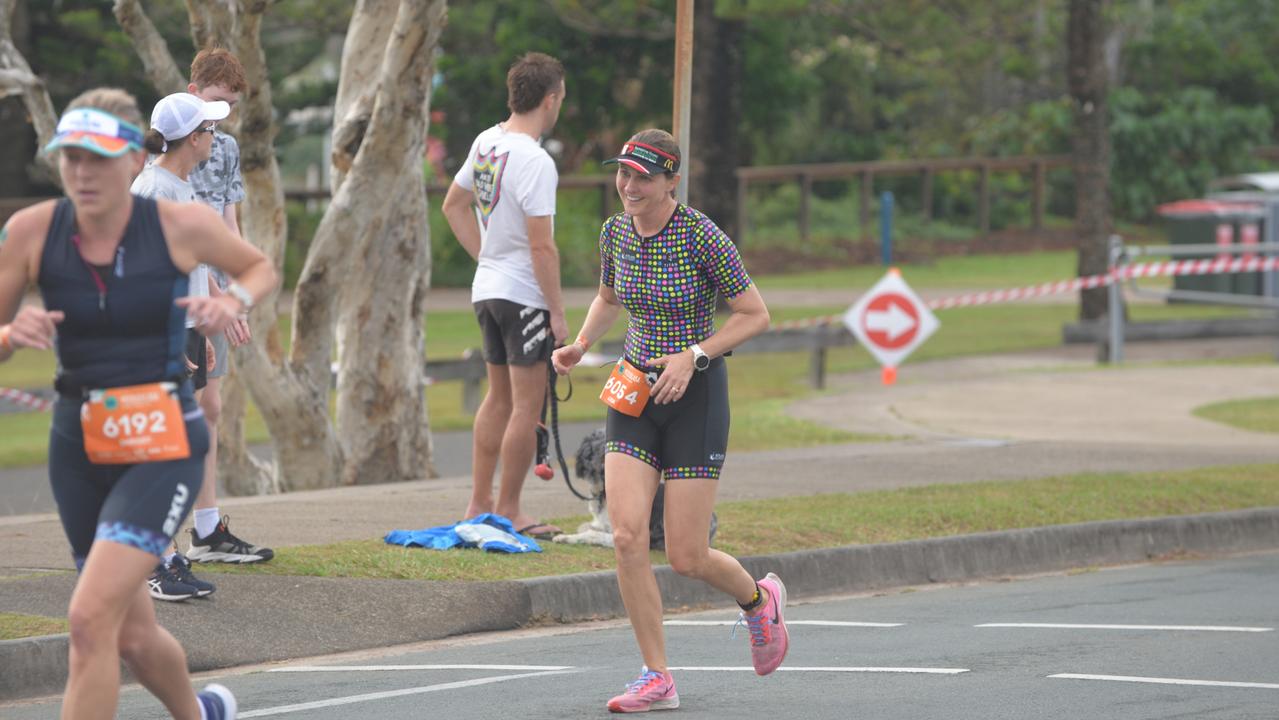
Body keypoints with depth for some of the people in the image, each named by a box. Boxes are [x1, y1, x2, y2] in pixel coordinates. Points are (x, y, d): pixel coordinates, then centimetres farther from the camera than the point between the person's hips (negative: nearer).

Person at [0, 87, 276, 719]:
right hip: (77, 446, 4)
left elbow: (260, 268, 11)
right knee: (131, 637, 17)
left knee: (90, 619, -20)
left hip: (162, 446, -4)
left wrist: (234, 301, -11)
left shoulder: (181, 226, -10)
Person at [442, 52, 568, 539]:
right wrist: (558, 313, -14)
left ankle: (479, 504, 21)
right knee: (527, 405, -2)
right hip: (524, 295, -9)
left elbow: (454, 206, 19)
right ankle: (508, 511, 1)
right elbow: (541, 246, -21)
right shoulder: (535, 161, -20)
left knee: (500, 397, 18)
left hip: (488, 288, 9)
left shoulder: (485, 143, 6)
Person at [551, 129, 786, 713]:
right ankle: (656, 680, -2)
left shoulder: (703, 238, -15)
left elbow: (755, 315, -8)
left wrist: (692, 355, -19)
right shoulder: (615, 232, 2)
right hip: (634, 393, 5)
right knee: (627, 536, -11)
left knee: (686, 557, -4)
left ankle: (760, 599, 31)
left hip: (695, 395, -5)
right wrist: (581, 345, 4)